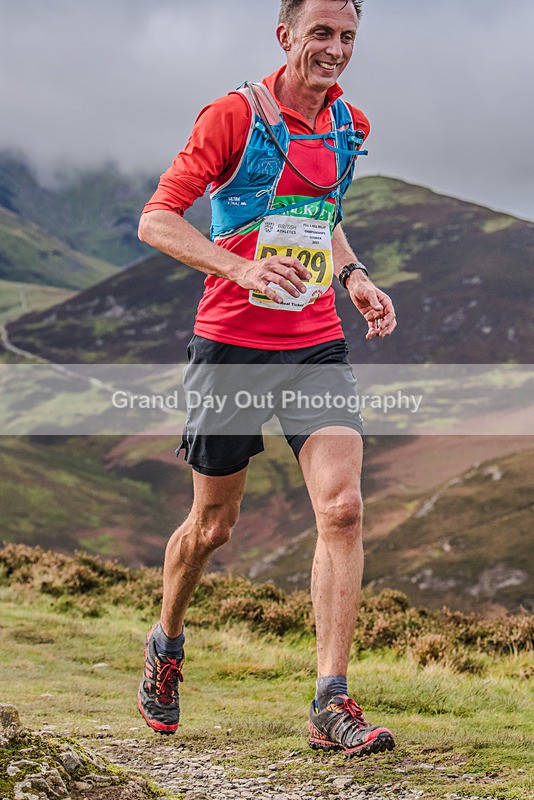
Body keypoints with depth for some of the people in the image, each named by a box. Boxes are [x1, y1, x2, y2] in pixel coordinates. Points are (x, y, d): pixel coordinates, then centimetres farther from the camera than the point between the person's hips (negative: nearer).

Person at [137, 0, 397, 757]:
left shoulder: (348, 126, 10)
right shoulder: (233, 116, -8)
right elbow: (156, 221, -11)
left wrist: (354, 275, 7)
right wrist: (244, 269, -26)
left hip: (318, 343, 4)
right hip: (232, 341, -4)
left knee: (342, 507, -13)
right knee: (212, 524, 8)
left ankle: (331, 706, -9)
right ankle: (165, 645, 38)